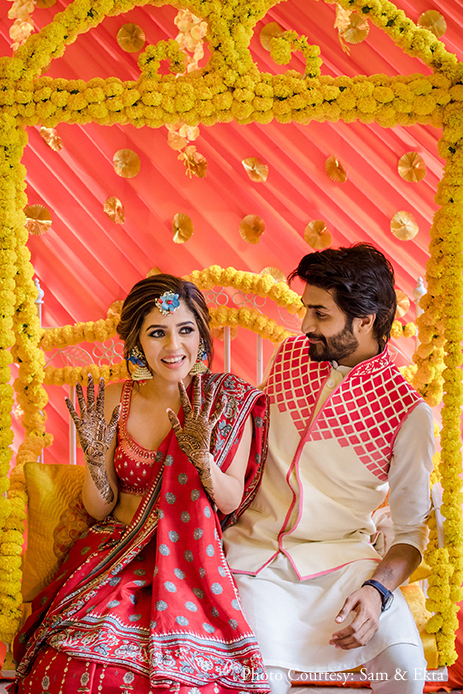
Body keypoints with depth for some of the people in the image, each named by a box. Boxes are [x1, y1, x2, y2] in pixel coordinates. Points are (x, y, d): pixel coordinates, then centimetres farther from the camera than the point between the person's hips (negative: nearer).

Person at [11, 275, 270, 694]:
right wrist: (96, 460, -14)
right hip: (119, 551, 1)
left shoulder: (229, 403, 0)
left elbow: (231, 503, -1)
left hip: (193, 560, -1)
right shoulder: (114, 401, 3)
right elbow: (100, 509, 6)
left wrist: (202, 459, -20)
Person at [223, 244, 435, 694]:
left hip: (343, 555, -1)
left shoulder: (408, 414, -8)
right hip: (257, 549, 2)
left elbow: (411, 527, -3)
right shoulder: (290, 355, 5)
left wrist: (378, 589, -21)